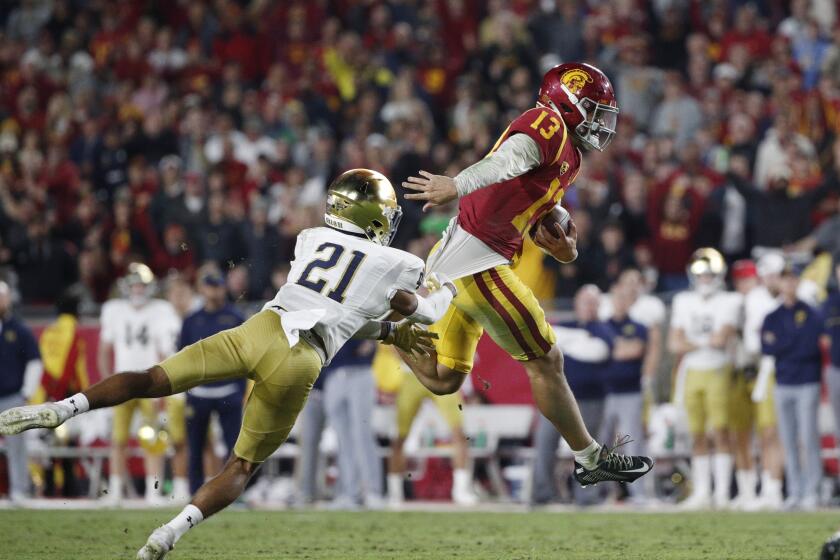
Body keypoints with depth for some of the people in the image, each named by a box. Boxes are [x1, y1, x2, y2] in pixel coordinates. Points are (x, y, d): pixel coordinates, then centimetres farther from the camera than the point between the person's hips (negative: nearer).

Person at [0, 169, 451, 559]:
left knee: (152, 380, 3)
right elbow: (425, 315, 30)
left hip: (262, 328, 2)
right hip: (301, 363, -2)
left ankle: (62, 408, -20)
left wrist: (391, 333, 38)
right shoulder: (396, 266, 12)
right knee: (243, 467, 9)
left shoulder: (313, 239, 22)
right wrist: (446, 290, 51)